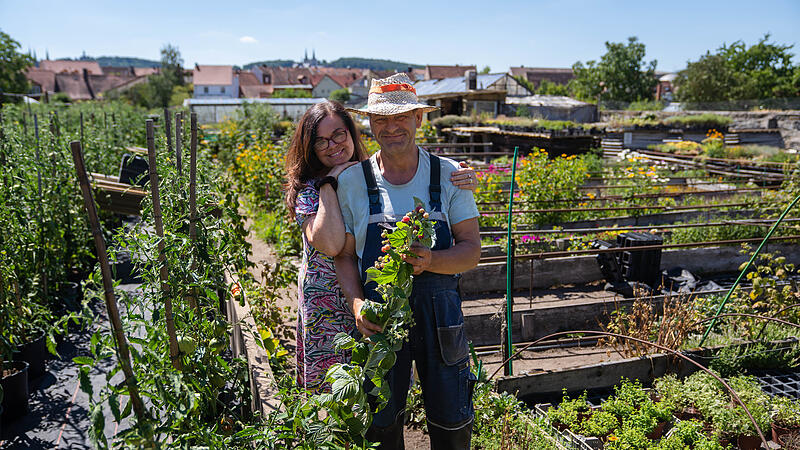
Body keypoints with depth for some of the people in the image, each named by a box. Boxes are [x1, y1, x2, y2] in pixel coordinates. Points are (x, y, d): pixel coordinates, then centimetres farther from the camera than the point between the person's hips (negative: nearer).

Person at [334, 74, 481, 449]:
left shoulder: (449, 175, -1)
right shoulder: (351, 181, -1)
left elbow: (471, 250, -2)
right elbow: (344, 256, 3)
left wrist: (431, 261, -21)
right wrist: (356, 303, -14)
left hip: (438, 313, 1)